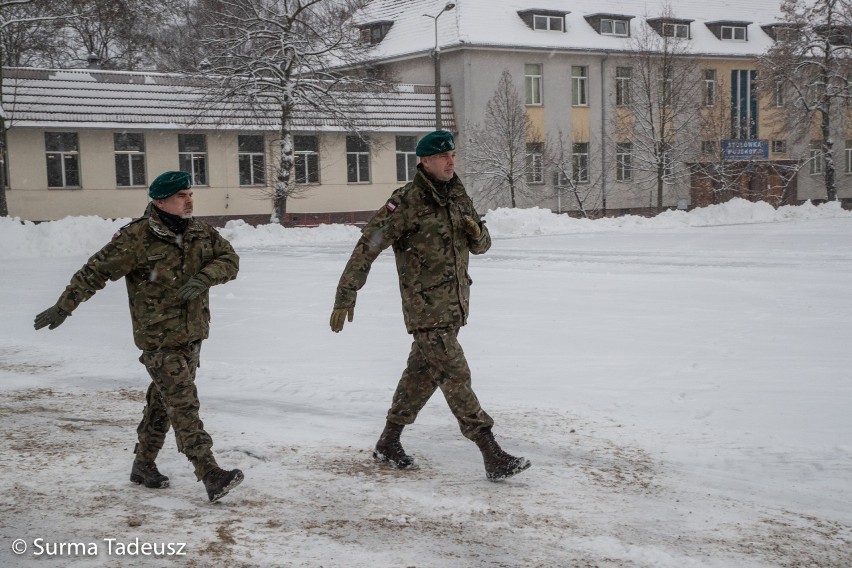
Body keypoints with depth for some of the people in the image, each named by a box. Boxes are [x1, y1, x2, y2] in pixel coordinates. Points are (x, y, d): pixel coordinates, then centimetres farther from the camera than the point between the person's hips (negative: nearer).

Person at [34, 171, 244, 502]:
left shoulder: (200, 232, 5)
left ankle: (144, 466, 31)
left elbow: (230, 259, 4)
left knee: (163, 402, 17)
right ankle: (211, 475, -14)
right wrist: (62, 309, -7)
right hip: (158, 339, -7)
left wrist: (204, 277, -17)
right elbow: (95, 272, -9)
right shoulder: (137, 238, -13)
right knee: (184, 405, -11)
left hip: (192, 335, 7)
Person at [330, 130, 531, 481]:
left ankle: (388, 444, 31)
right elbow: (367, 247, -11)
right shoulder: (406, 201, -13)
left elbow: (480, 246, 18)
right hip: (426, 306, -8)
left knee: (423, 373, 16)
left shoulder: (458, 197, 9)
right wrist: (346, 296, -13)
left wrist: (477, 233, -7)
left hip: (455, 304, 8)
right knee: (456, 376, -9)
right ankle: (493, 458, -9)